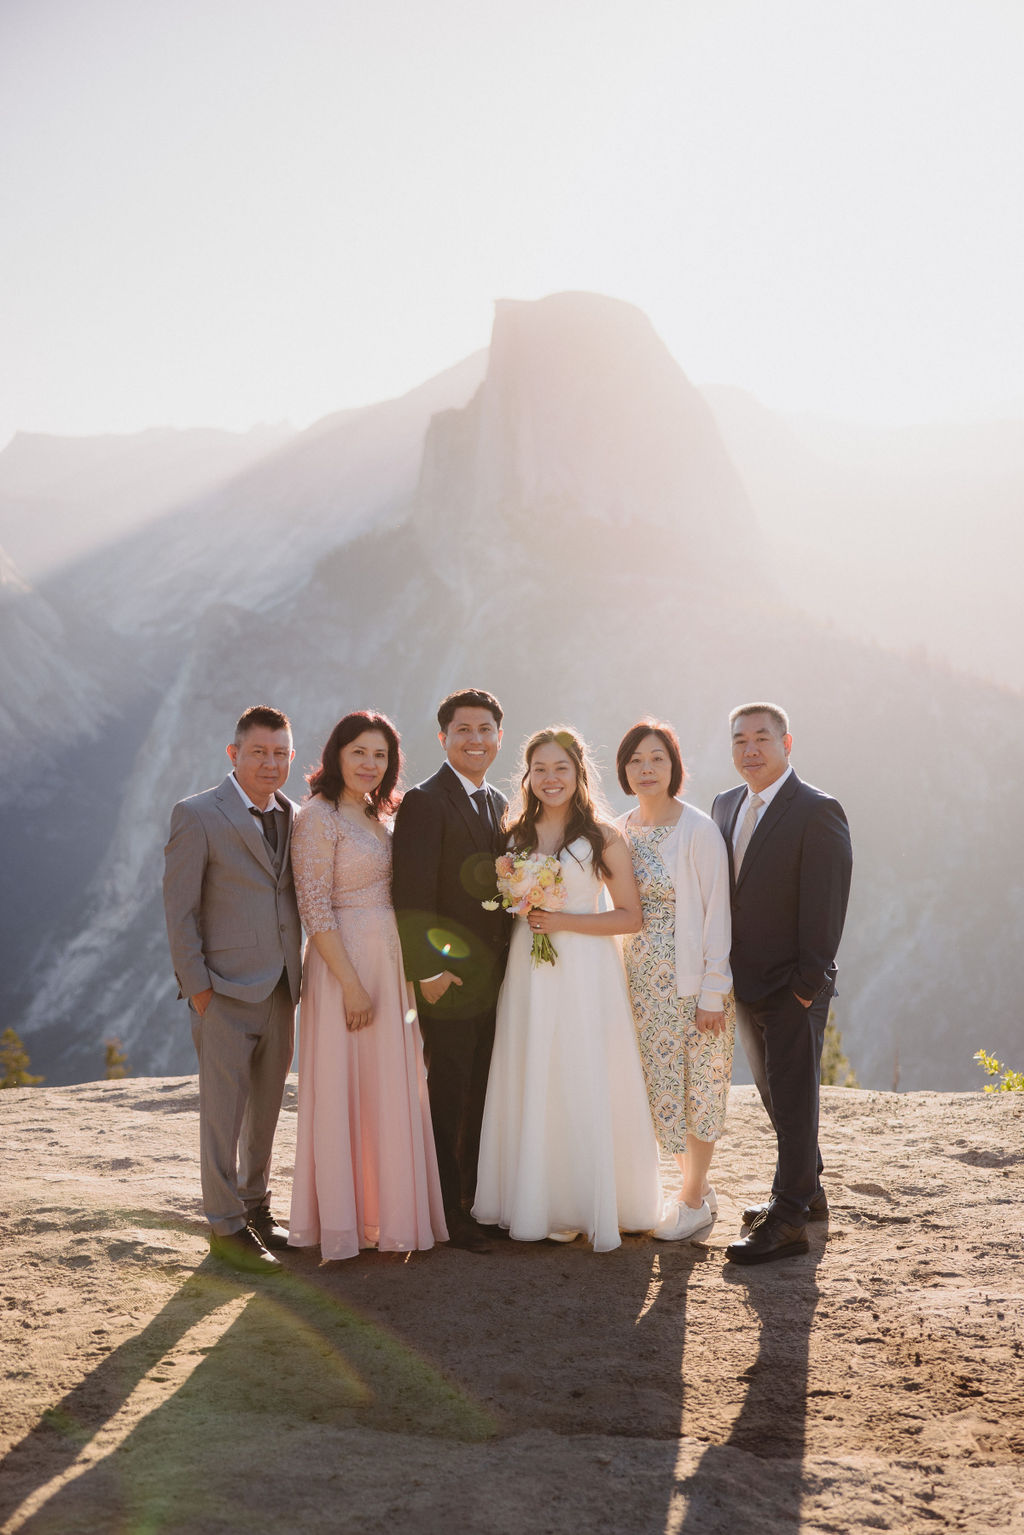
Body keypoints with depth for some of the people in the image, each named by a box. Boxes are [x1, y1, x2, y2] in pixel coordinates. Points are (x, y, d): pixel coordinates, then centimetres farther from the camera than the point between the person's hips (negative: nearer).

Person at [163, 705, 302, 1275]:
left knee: (267, 1107, 15)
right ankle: (226, 1225, 11)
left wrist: (303, 976, 3)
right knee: (225, 1110, 0)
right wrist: (196, 986, -11)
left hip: (281, 990, 6)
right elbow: (179, 907, -8)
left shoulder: (294, 818, 10)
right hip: (225, 991, -6)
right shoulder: (197, 816, -7)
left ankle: (257, 1207, 29)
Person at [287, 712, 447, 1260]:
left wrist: (400, 974, 10)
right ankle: (341, 1221, 11)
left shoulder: (375, 817, 14)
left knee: (390, 1089, 12)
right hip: (344, 963, -8)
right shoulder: (318, 816, -11)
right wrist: (351, 983, -21)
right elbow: (314, 909, -17)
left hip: (389, 963, 8)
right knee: (343, 1088, 0)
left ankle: (382, 1211, 24)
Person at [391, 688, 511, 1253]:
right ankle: (447, 1213, 12)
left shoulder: (499, 804, 13)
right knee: (448, 1098, 1)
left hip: (496, 979, 8)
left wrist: (510, 962, 10)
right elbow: (412, 895, -17)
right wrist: (425, 970, -20)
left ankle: (478, 1200, 27)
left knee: (483, 1097, 15)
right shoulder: (424, 802, -12)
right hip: (449, 979, -7)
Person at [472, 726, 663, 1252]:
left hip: (585, 974, -4)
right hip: (527, 974, 4)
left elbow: (630, 916, -4)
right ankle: (534, 1203, 15)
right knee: (528, 1085, 4)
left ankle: (585, 1206, 10)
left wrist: (564, 921, -12)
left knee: (583, 1086, -2)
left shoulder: (603, 838, -2)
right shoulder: (515, 836, 10)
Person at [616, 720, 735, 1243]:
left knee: (696, 1084, 4)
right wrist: (624, 978, 10)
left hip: (692, 980, -6)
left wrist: (713, 993, -15)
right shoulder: (622, 831, 5)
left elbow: (717, 914, -13)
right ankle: (698, 1184, 29)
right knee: (660, 1083, 12)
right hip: (642, 979, 6)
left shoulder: (698, 830, -14)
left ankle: (694, 1200, 18)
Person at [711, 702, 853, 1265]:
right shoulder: (725, 806, 10)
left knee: (793, 1098, -2)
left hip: (793, 987, -8)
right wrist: (723, 971, 8)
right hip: (745, 982, 8)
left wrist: (808, 982, -17)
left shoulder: (818, 812, -12)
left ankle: (788, 1220, 3)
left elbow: (826, 906, -15)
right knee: (774, 1093, 17)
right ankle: (807, 1191, 33)